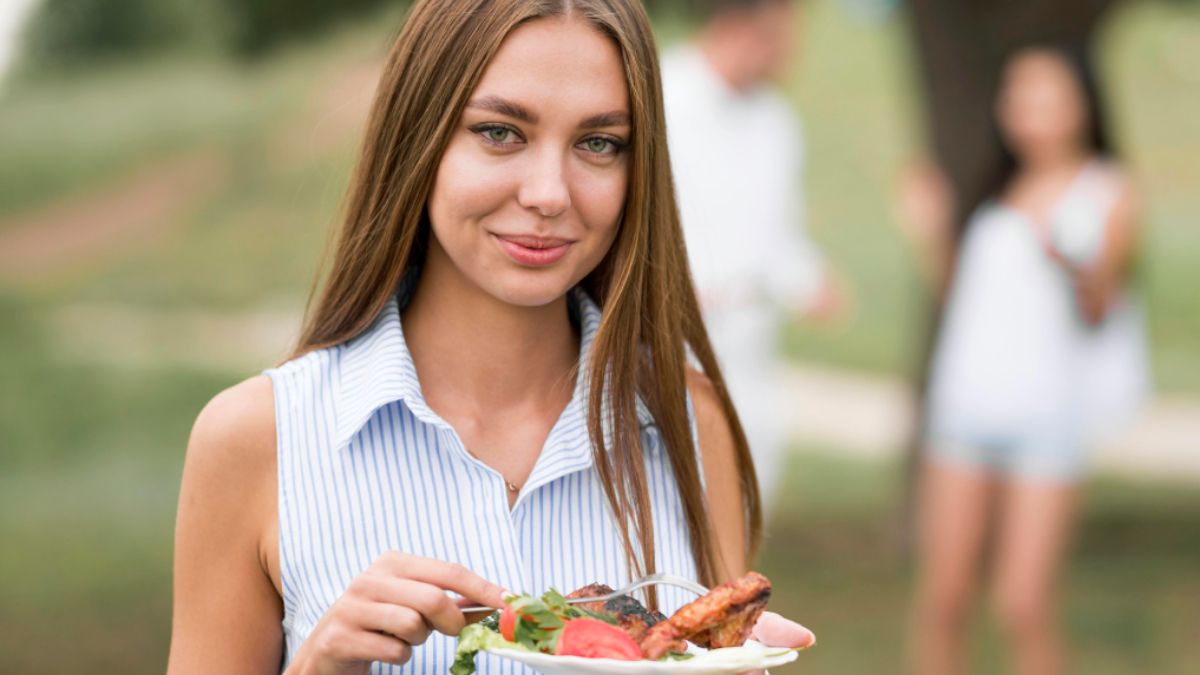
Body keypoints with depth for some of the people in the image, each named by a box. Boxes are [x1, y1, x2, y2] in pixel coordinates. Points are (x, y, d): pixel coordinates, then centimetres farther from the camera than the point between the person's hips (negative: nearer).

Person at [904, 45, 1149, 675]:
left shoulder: (1110, 191, 2)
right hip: (965, 409, 5)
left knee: (1024, 608, -8)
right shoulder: (1001, 191, 16)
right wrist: (935, 225, 8)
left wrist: (1071, 263, -28)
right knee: (941, 600, 4)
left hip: (1046, 415, -4)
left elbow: (1099, 310, -8)